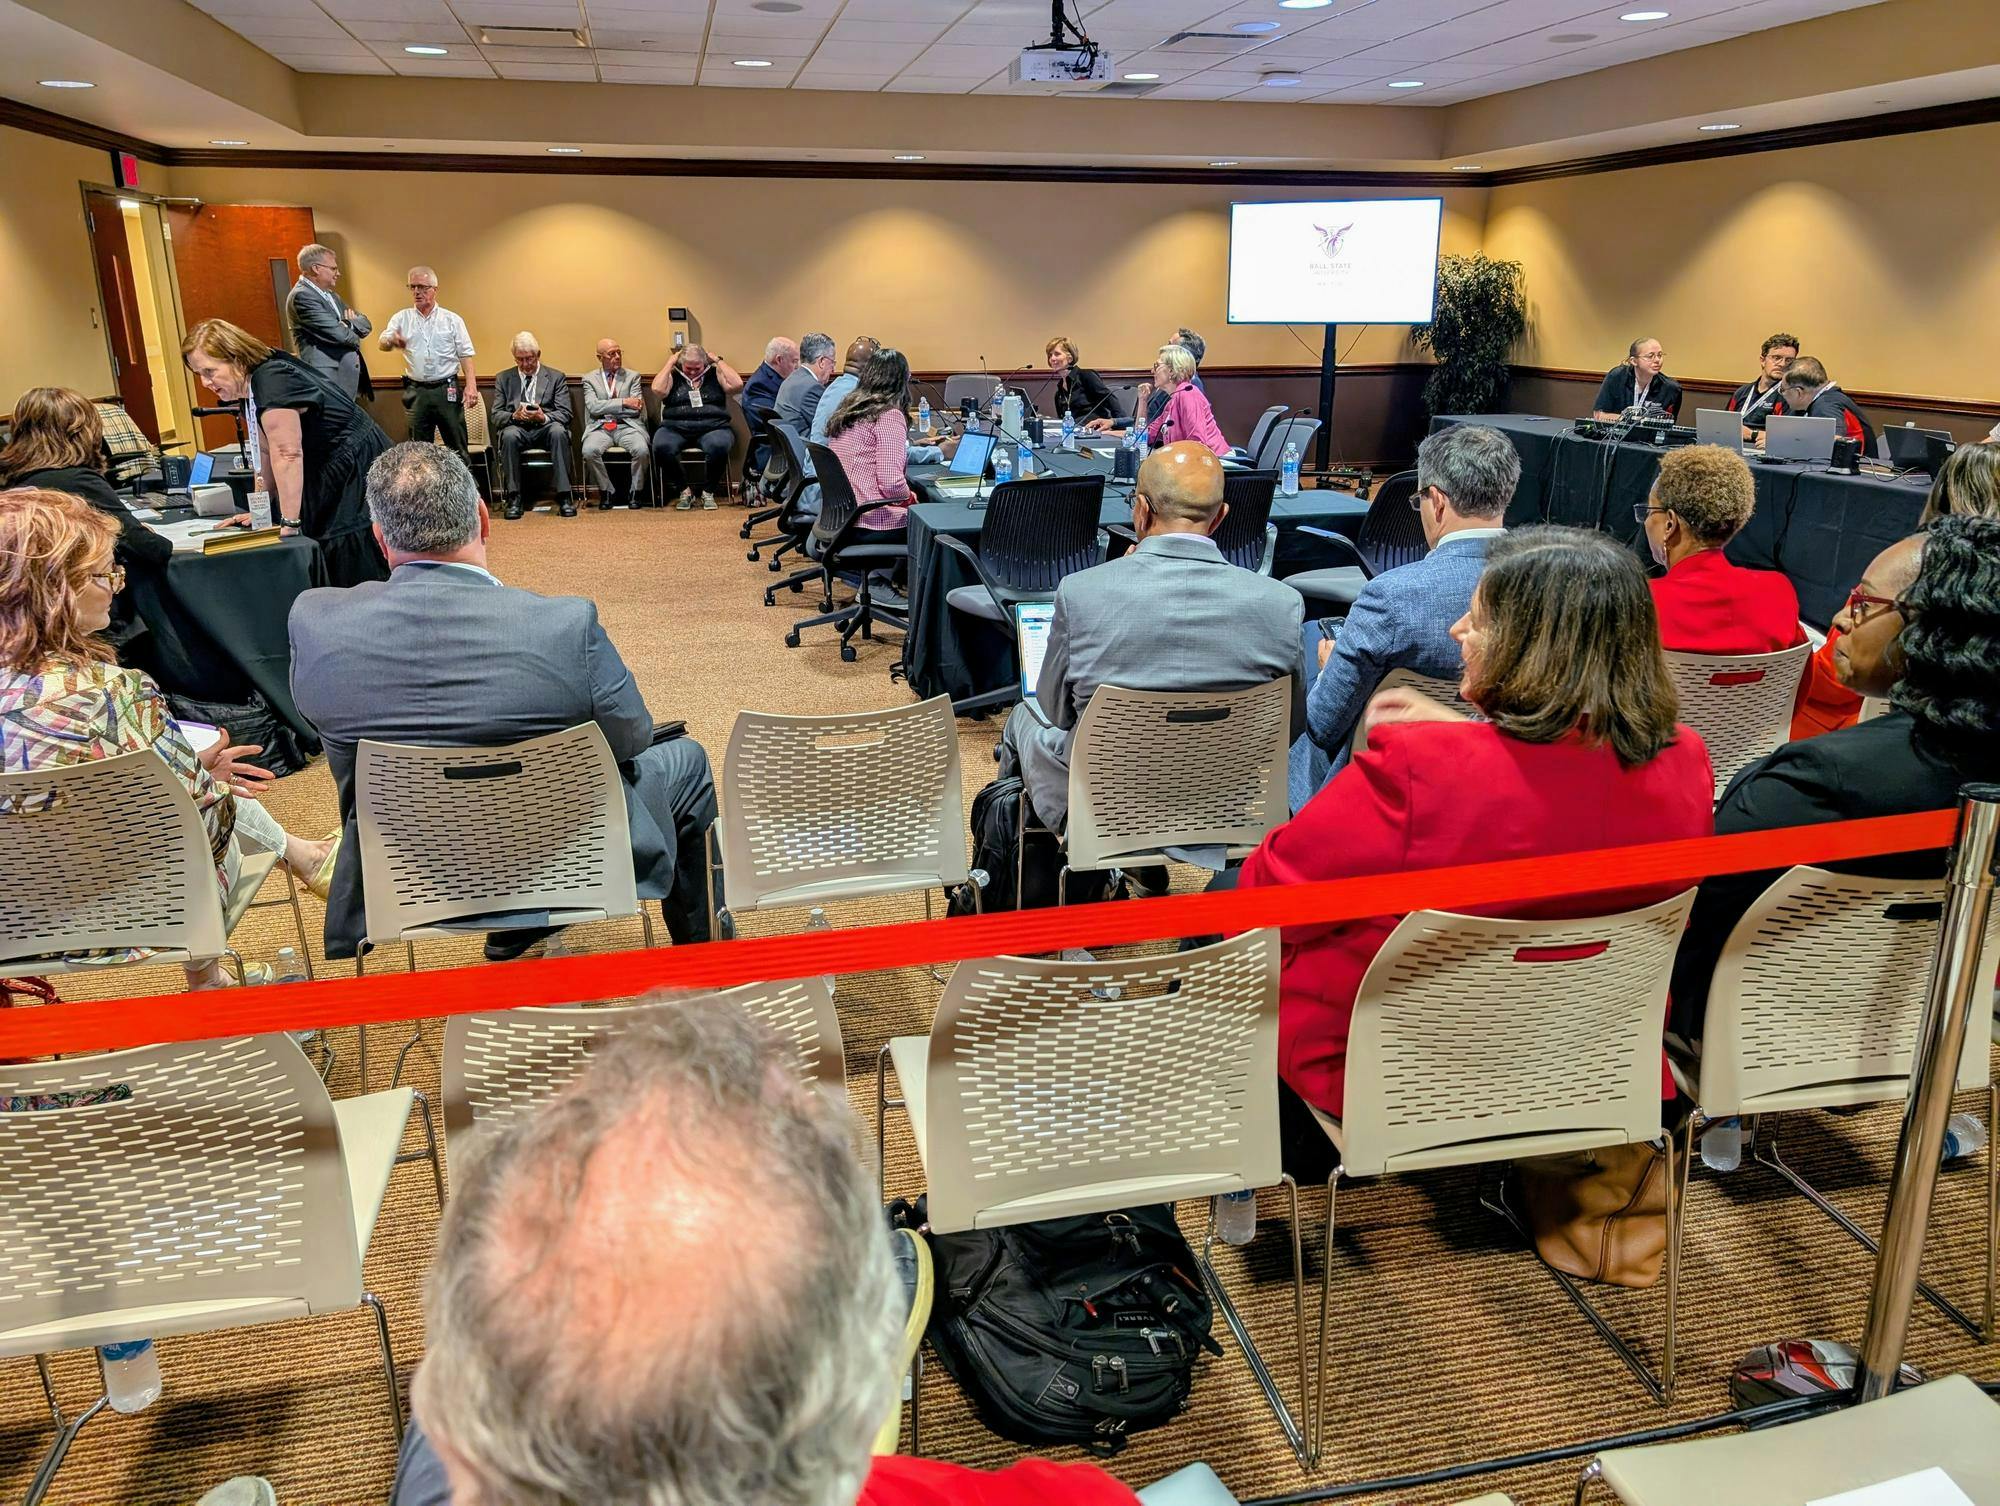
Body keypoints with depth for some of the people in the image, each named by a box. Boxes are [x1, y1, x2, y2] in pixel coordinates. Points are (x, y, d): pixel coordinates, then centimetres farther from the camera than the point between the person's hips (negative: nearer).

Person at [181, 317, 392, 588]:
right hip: (331, 482, 10)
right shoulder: (250, 388, 9)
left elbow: (287, 455, -25)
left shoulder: (273, 380, -21)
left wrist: (289, 522, -24)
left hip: (359, 477, -10)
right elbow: (265, 454, 16)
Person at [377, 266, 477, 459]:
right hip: (417, 391, 1)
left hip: (447, 390, -1)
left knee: (457, 445, 0)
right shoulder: (402, 318, 9)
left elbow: (465, 355, 4)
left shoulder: (452, 320, 7)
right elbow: (383, 342, -1)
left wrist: (471, 385, -9)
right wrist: (392, 340, -26)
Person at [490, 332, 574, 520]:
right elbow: (496, 415, 9)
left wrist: (544, 417, -19)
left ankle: (564, 497, -34)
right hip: (517, 428, 1)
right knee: (509, 435, -35)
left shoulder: (556, 377, 12)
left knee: (558, 431, -35)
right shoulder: (503, 378, 15)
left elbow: (565, 414, 2)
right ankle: (514, 498, -29)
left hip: (545, 428, -1)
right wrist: (514, 416, -14)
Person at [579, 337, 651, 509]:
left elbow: (635, 409, 1)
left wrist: (606, 407, -2)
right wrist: (623, 402, -9)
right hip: (600, 427, 0)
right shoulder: (589, 378, 12)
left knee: (642, 450, -33)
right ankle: (606, 491, -9)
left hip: (627, 426, 0)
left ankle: (636, 492, -8)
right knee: (589, 451, -32)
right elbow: (593, 407, -4)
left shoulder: (633, 376, 13)